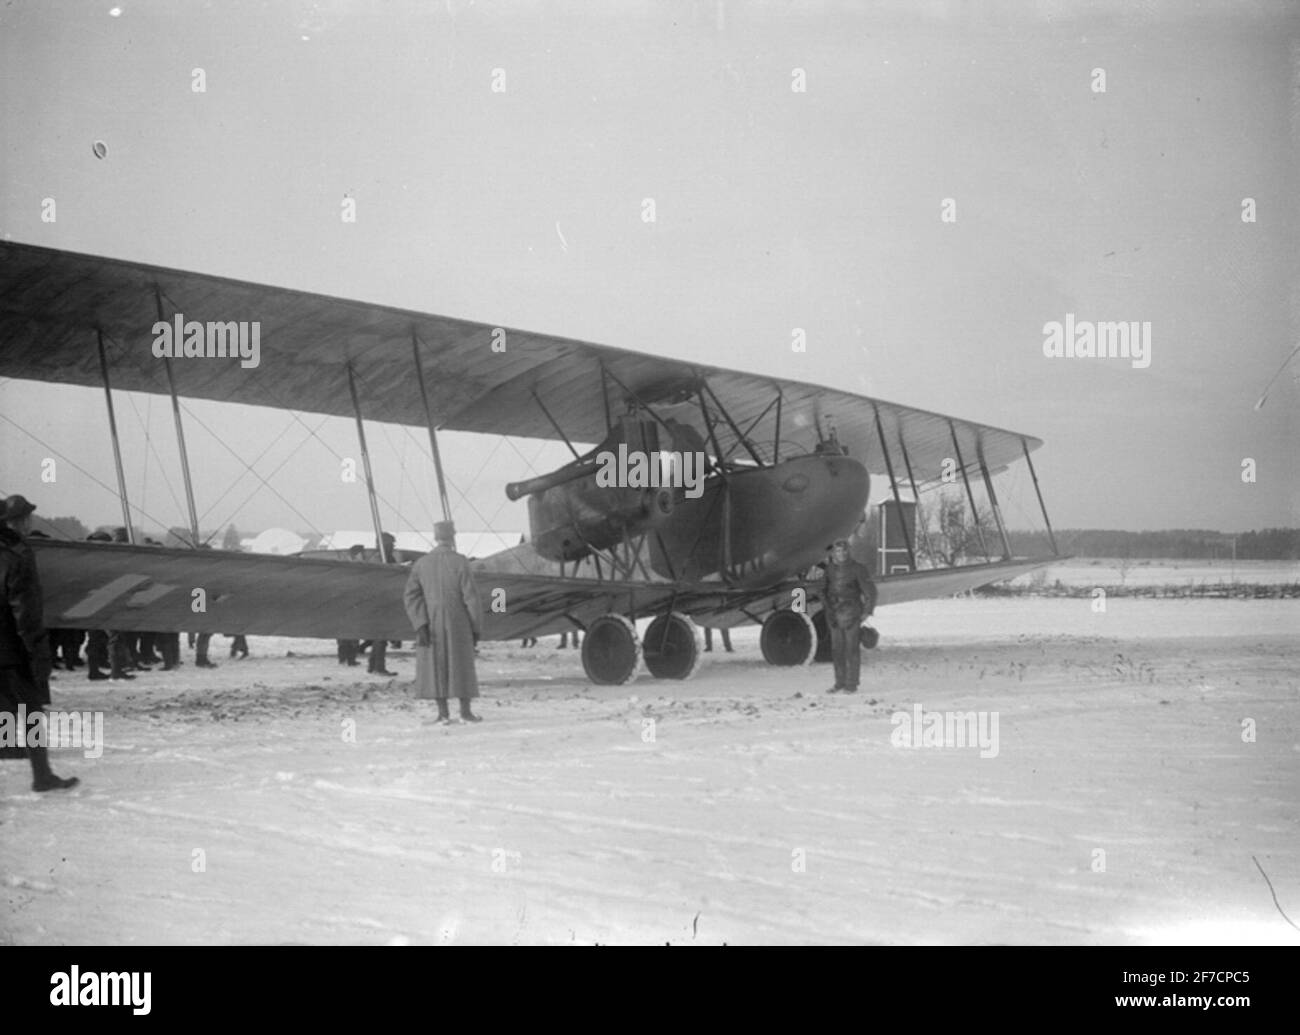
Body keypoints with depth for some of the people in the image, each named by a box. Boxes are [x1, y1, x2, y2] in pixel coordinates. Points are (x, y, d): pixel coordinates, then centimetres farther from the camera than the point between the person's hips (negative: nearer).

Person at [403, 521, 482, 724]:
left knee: (436, 666, 7)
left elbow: (410, 597, -10)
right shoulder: (460, 562, -9)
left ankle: (443, 713, 3)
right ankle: (465, 711, 4)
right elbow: (471, 597, -11)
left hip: (430, 623, 2)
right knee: (462, 666, 7)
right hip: (456, 623, -2)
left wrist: (420, 626, -15)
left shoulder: (420, 564, 0)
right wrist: (477, 628, -3)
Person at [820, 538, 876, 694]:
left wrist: (866, 611, -5)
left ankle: (852, 684, 1)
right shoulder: (830, 569, 7)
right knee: (837, 649, 7)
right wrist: (827, 606, 17)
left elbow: (870, 590, -4)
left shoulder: (856, 569, -9)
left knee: (852, 649, -3)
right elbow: (824, 589, 23)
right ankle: (840, 682, 15)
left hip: (851, 615, -5)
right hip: (834, 615, 5)